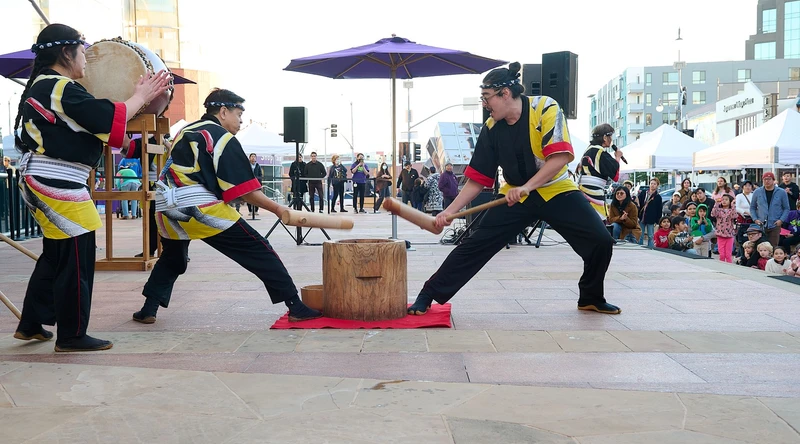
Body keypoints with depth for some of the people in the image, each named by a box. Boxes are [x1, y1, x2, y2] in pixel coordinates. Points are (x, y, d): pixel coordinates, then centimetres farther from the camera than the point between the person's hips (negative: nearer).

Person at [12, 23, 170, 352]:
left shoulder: (43, 84, 15)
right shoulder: (61, 90, -17)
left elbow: (89, 116, 23)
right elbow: (110, 119, -18)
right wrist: (142, 96, -6)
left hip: (46, 182, 11)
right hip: (59, 185, -11)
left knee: (54, 256, 20)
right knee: (77, 260, -3)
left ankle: (31, 324, 28)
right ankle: (71, 336, 6)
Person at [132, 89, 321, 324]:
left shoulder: (185, 132, 22)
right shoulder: (223, 138, -1)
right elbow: (244, 191, -7)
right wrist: (277, 209, -3)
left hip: (167, 208, 7)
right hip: (201, 209, -7)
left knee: (171, 260, 33)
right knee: (259, 252, -2)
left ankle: (148, 310, 28)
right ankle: (296, 307, -6)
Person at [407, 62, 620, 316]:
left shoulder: (545, 108, -18)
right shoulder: (492, 128, -6)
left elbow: (560, 157, -27)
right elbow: (477, 179, -2)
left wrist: (527, 186, -35)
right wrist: (450, 211, -11)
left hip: (557, 190, -2)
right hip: (515, 195, 2)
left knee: (601, 241, -13)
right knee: (476, 244, -9)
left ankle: (591, 298, 13)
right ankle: (429, 294, -1)